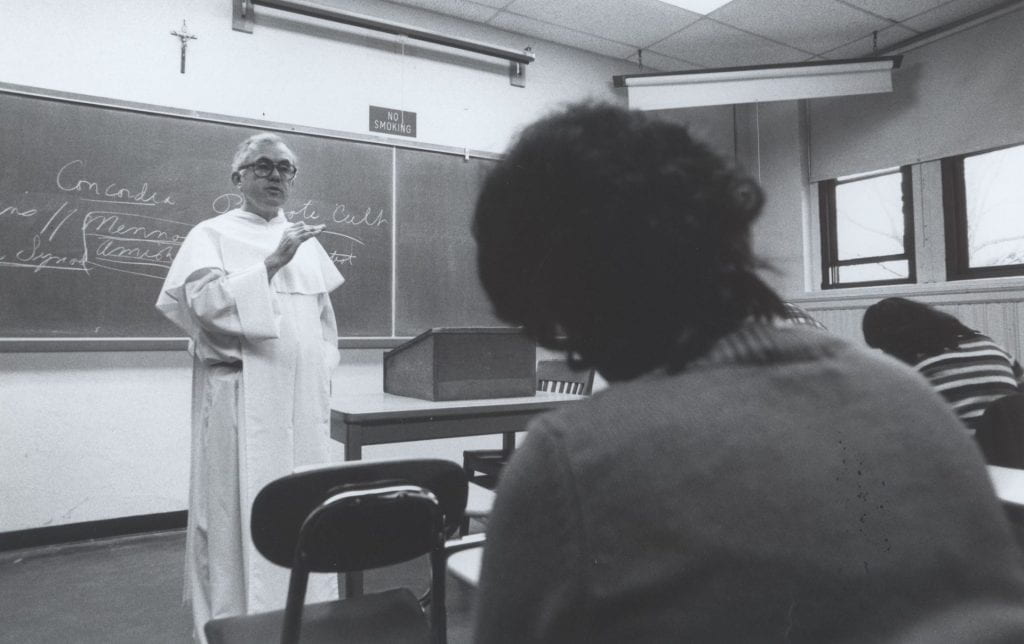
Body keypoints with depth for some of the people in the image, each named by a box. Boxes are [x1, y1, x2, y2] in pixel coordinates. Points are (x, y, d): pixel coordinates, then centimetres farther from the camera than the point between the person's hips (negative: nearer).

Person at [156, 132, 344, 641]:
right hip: (241, 398, -4)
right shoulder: (212, 235, 1)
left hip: (302, 399, 5)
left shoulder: (305, 241, 15)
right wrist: (271, 263, -23)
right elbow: (204, 299, -16)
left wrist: (322, 374, 13)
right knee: (239, 508, 0)